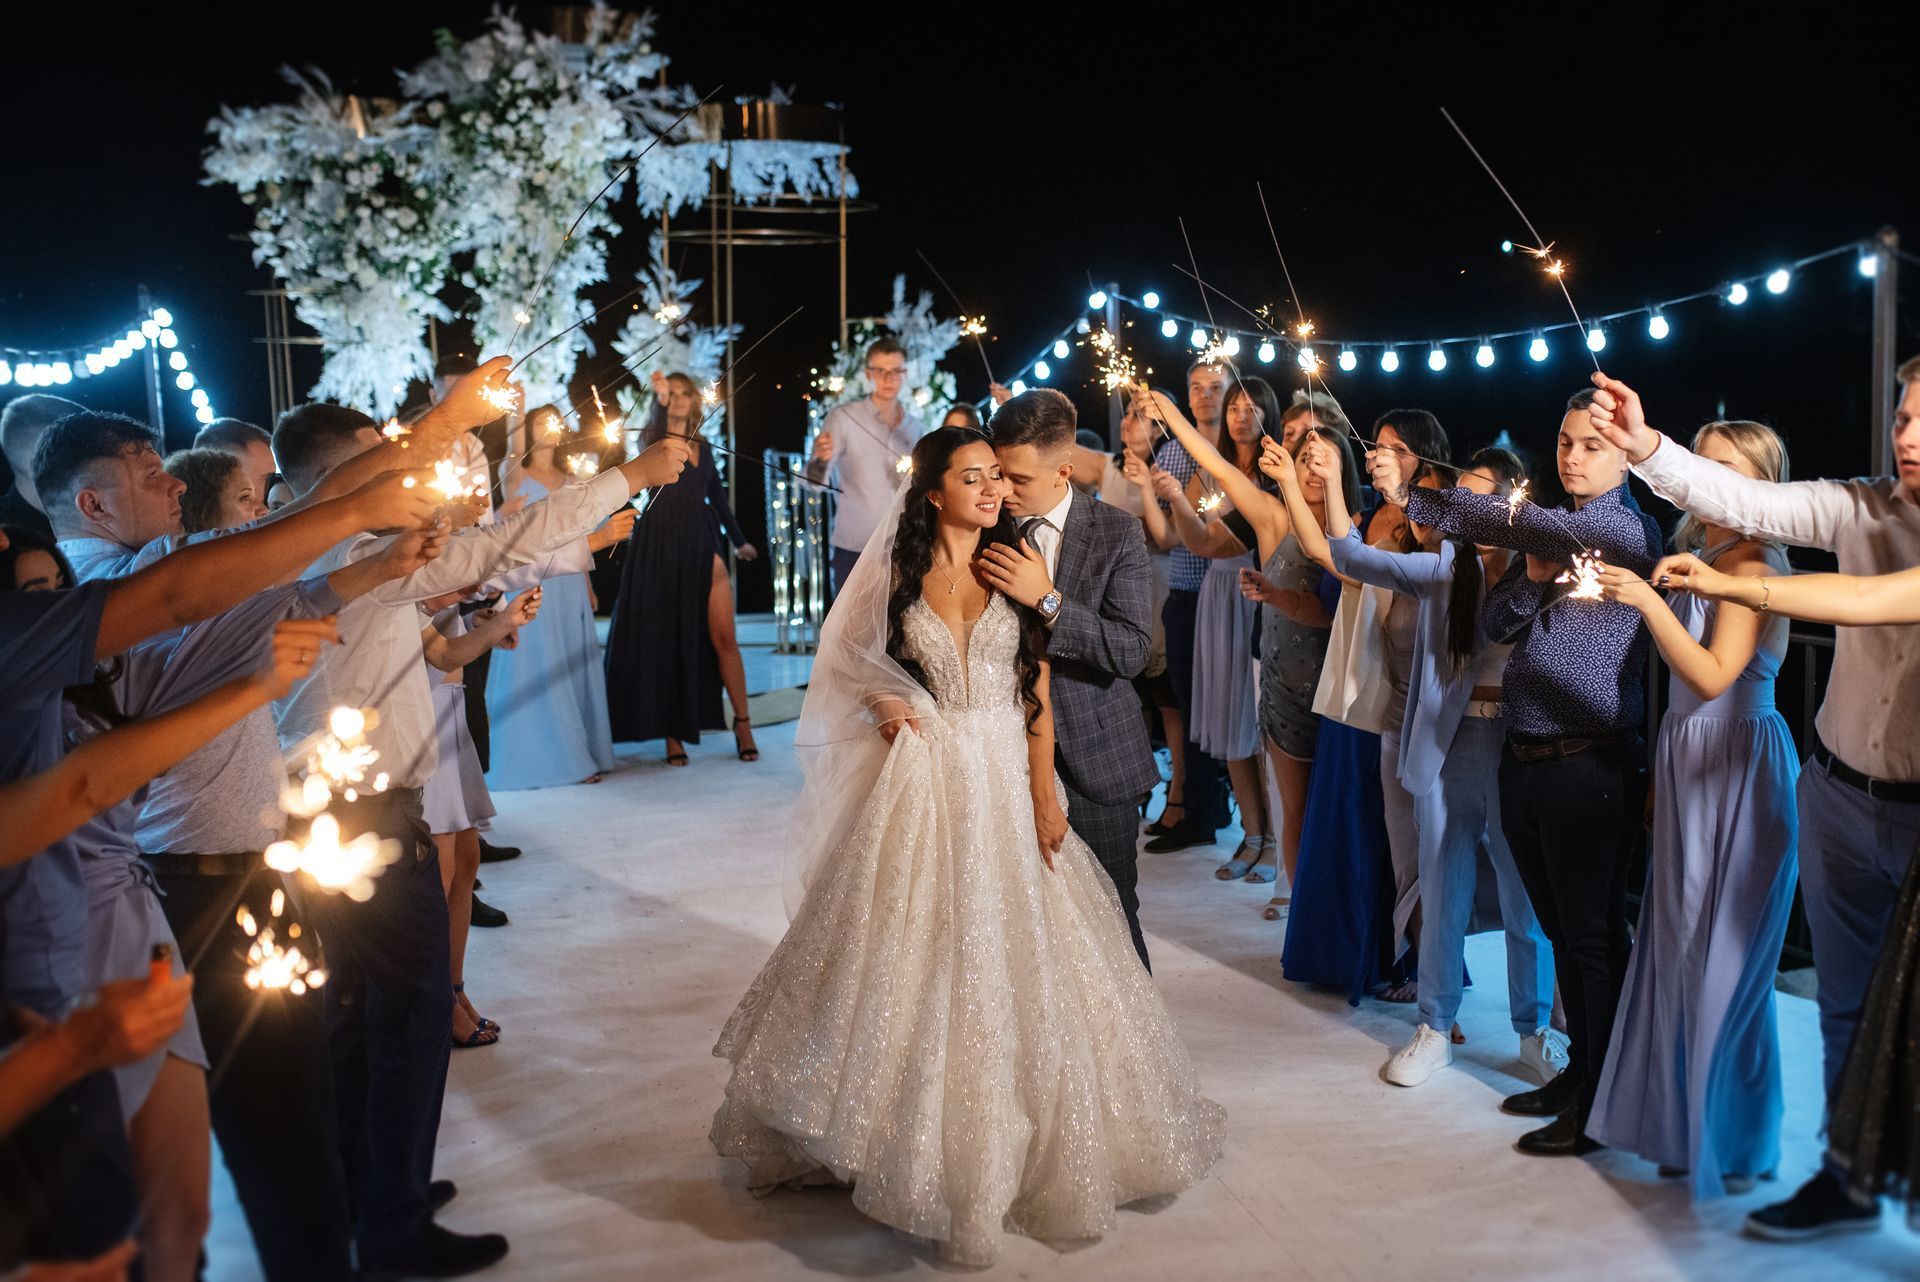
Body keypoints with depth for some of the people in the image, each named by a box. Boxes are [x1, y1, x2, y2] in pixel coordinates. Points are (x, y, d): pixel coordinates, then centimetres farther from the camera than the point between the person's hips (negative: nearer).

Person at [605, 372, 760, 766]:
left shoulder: (703, 447, 14)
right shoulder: (653, 440, -1)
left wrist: (738, 540, 22)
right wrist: (660, 401, -40)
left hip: (703, 547, 4)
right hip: (661, 548, -4)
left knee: (724, 638, -1)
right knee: (666, 640, 0)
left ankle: (743, 725, 6)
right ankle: (672, 735, 7)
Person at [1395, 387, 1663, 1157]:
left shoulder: (1628, 530, -8)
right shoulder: (1547, 537, 15)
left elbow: (1534, 524, -24)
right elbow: (1495, 625, 10)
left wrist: (1416, 501, -25)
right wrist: (1532, 579, -10)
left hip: (1590, 767, -7)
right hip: (1525, 761, 7)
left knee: (1593, 933, 2)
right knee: (1561, 928, 16)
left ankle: (1602, 1102, 13)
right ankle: (1580, 1073, 29)